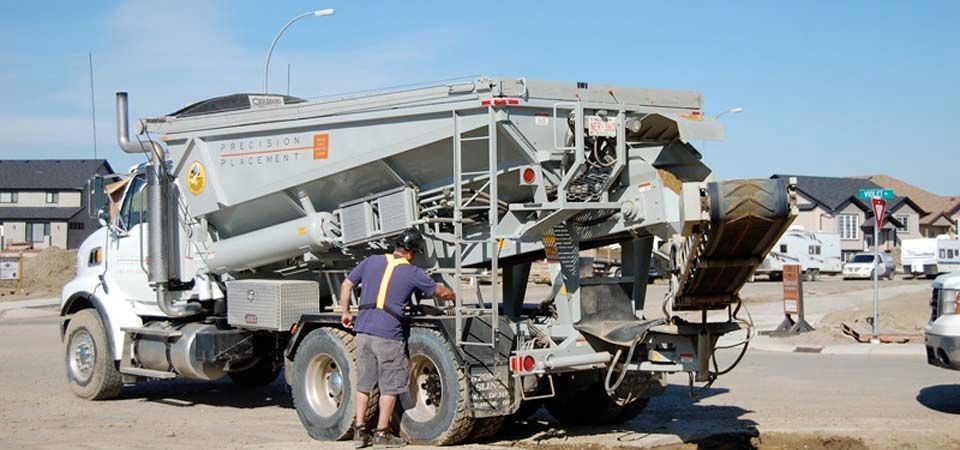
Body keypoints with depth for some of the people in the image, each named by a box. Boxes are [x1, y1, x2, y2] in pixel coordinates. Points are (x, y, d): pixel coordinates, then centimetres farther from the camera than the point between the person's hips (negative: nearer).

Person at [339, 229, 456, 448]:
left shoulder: (371, 261, 11)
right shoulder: (412, 273, 1)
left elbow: (346, 285, 13)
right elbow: (440, 292, 13)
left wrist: (345, 313, 23)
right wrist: (454, 296, 33)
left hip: (363, 329, 5)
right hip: (389, 334, -5)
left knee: (363, 383, 13)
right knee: (390, 386, 6)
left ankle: (360, 431, 15)